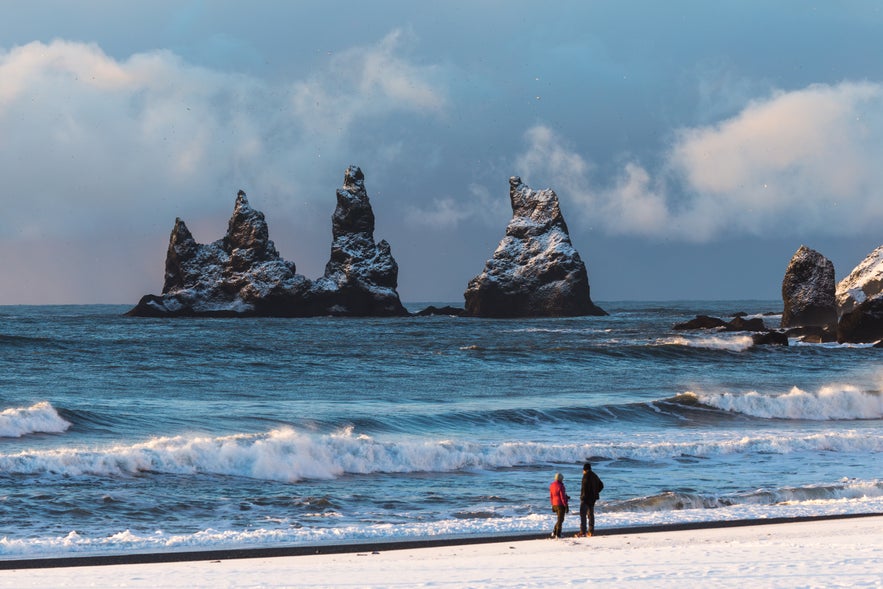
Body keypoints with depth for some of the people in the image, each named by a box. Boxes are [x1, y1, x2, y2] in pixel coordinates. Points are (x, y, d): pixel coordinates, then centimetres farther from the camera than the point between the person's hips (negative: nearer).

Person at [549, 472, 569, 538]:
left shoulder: (552, 486, 5)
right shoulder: (560, 486, -18)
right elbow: (563, 497, -17)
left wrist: (552, 505, 22)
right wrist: (566, 506, -11)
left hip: (554, 505, 7)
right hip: (560, 505, -7)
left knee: (560, 519, 20)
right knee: (560, 519, 2)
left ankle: (554, 532, 11)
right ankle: (558, 534, 3)